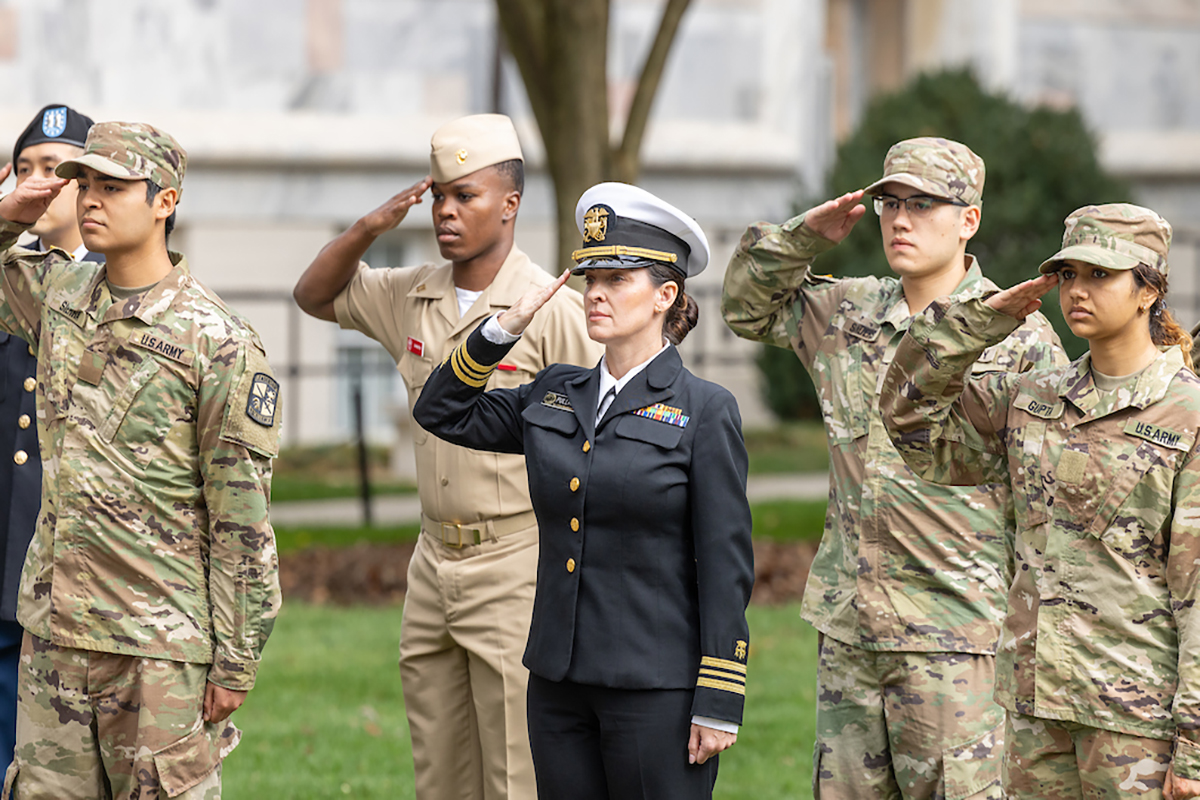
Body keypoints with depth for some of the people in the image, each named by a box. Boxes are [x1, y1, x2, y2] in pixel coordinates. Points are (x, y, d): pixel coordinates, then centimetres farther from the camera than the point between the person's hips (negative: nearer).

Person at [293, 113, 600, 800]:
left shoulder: (551, 310, -10)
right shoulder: (413, 296, 9)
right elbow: (315, 295, 22)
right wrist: (371, 227, 4)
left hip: (517, 569, -7)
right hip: (434, 563, 7)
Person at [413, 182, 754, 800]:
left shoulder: (704, 412, -6)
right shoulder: (556, 396, 11)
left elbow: (726, 567, -7)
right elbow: (442, 413, 19)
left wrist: (718, 704, -12)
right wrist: (504, 329, 6)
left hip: (657, 689, -6)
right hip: (561, 681, 6)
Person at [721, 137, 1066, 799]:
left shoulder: (1019, 339, -3)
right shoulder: (844, 315, 12)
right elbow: (747, 308, 27)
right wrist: (803, 237, 8)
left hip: (956, 632, -5)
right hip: (848, 626, 6)